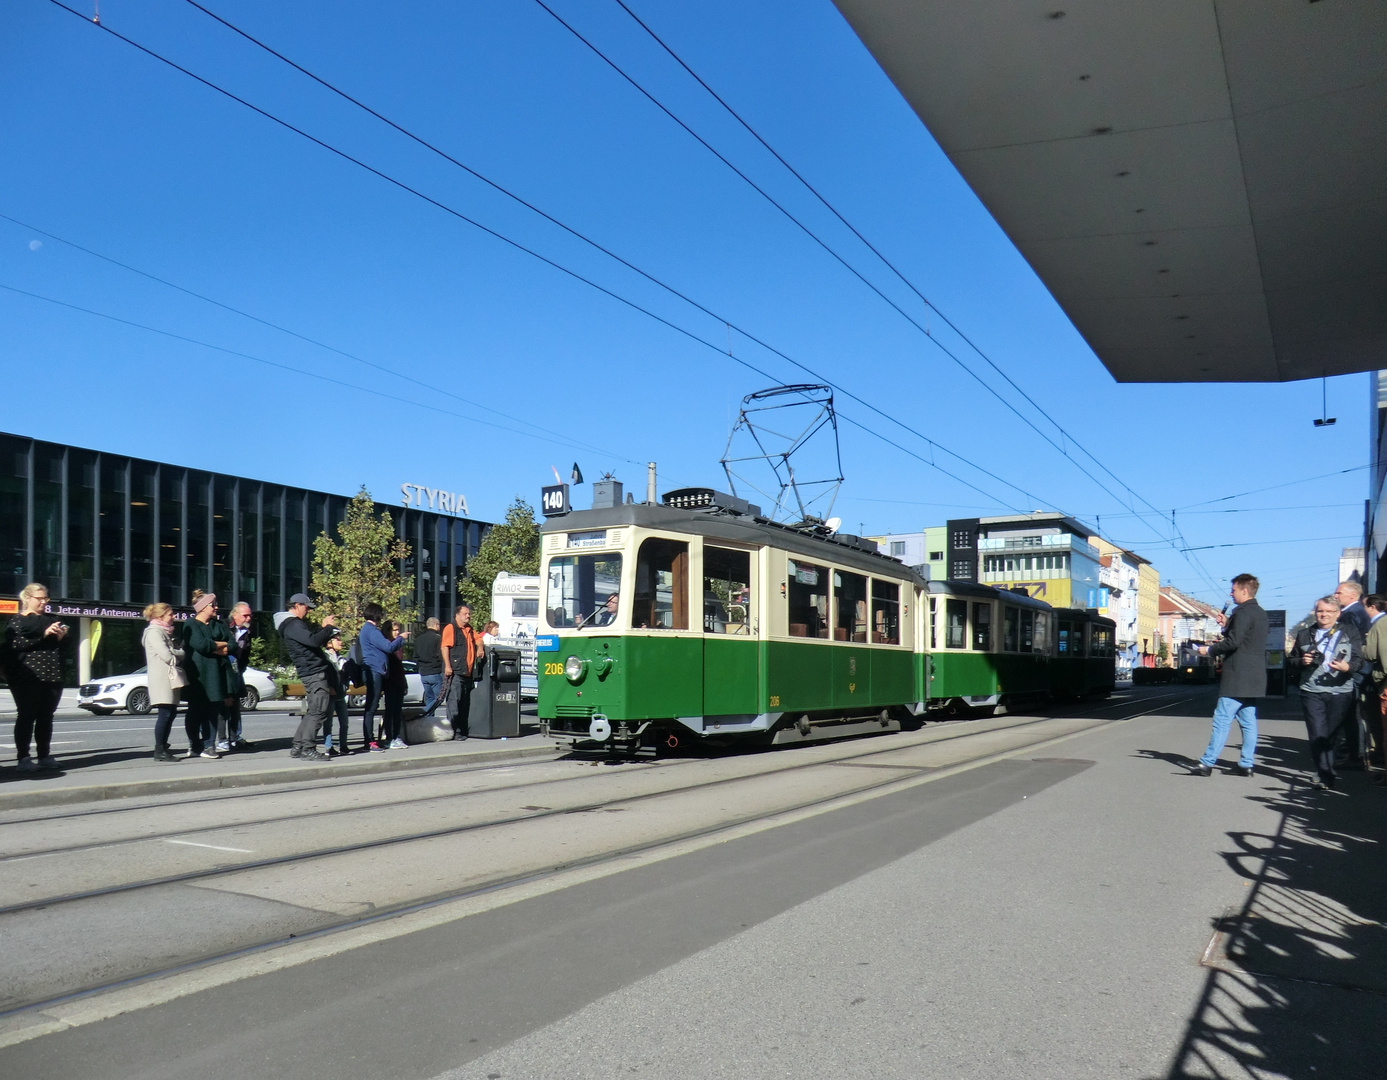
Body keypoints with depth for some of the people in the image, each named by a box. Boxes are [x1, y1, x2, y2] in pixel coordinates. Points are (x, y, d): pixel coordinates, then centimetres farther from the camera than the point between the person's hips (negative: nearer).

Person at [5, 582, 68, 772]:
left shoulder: (51, 619, 20)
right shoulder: (17, 620, 3)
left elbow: (61, 648, 26)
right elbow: (16, 644, -13)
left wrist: (61, 637, 3)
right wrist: (44, 634, -18)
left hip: (52, 676, 5)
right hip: (28, 677, -5)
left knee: (46, 716, 6)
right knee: (26, 716, -5)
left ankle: (44, 756, 10)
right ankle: (23, 758, -2)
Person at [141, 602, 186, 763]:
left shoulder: (164, 632, 22)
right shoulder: (154, 632, -10)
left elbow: (173, 651, 24)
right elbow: (167, 656, -18)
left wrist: (178, 652, 3)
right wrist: (182, 653, -2)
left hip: (171, 678, 10)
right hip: (162, 678, -10)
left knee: (171, 712, 11)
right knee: (165, 713, -10)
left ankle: (163, 747, 18)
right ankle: (159, 751, -6)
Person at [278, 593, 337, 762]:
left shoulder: (296, 624, 21)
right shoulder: (294, 625, -12)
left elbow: (314, 642, 27)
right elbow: (314, 641, -27)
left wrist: (324, 628, 13)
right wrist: (328, 627, -12)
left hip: (314, 673, 11)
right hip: (314, 673, -11)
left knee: (312, 712, 15)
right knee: (319, 712, -11)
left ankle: (298, 747, 18)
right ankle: (308, 750, -10)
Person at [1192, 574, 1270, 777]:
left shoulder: (1243, 612, -14)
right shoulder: (1260, 613, 16)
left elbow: (1233, 642, -21)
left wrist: (1209, 650, -9)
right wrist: (1228, 625, 16)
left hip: (1237, 677, -10)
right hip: (1254, 677, 10)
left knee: (1222, 719, -8)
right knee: (1248, 721, 10)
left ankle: (1207, 763, -8)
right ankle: (1246, 764, 12)